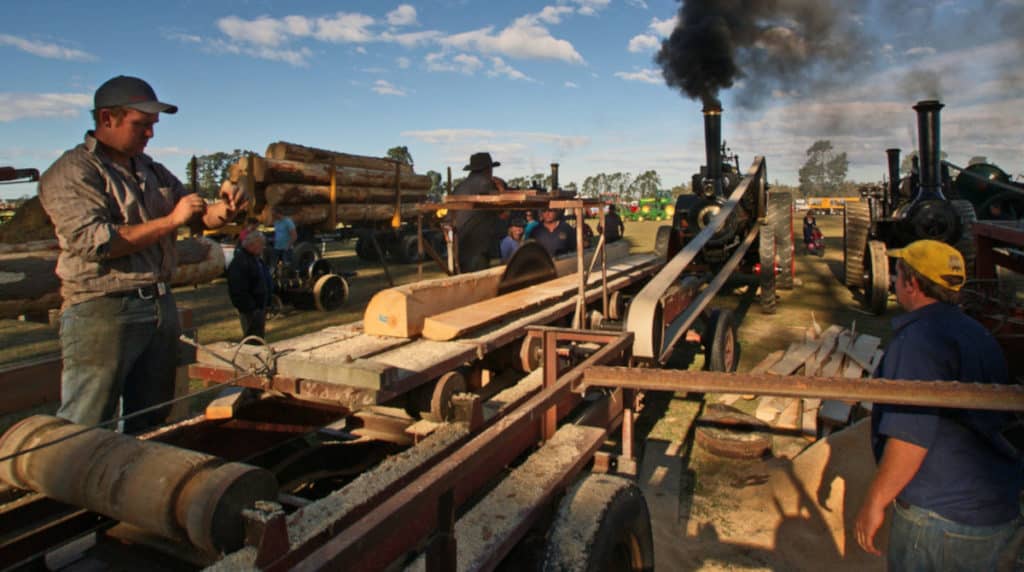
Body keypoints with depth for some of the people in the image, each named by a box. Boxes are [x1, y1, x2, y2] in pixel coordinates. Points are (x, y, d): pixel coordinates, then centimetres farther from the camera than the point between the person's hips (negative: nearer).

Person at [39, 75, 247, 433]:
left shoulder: (152, 171, 15)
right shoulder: (71, 173, -6)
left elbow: (199, 218, 19)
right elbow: (94, 242, -18)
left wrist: (225, 209, -4)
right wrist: (169, 222, -17)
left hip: (161, 306, 7)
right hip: (103, 311, -7)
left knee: (151, 423, 13)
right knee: (84, 432, -1)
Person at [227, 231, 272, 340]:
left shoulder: (257, 258, 13)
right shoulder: (239, 262, -20)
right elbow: (239, 290, -24)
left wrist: (267, 302, 19)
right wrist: (249, 308, -24)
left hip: (260, 305, 10)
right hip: (250, 310, -10)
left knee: (259, 336, 18)